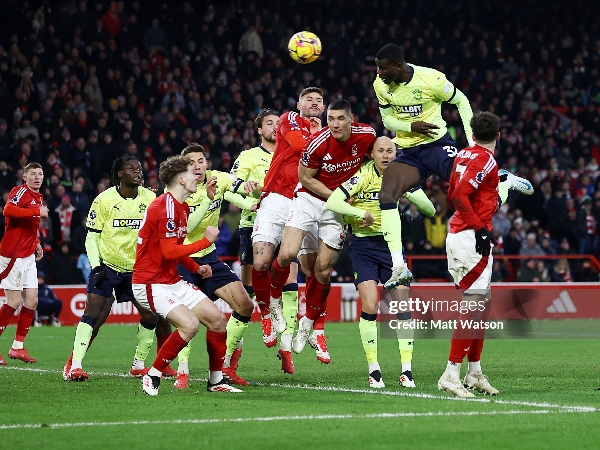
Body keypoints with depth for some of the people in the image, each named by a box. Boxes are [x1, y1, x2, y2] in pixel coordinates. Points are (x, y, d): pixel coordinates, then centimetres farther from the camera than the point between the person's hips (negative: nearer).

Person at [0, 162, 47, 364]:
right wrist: (37, 211, -28)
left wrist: (37, 244, 17)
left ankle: (17, 347, 14)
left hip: (28, 256, 9)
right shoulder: (20, 191, -11)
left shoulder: (38, 197, 16)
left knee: (31, 301, 6)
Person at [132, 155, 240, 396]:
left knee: (217, 319, 6)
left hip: (173, 281, 10)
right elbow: (169, 251, -24)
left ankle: (216, 380, 19)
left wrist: (196, 268, 8)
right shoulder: (164, 207, -19)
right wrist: (205, 241, -16)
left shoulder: (183, 207, 14)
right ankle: (152, 377, -14)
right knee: (190, 324, -27)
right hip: (151, 283, -10)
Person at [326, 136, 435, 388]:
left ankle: (406, 370, 3)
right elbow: (332, 202, -20)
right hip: (363, 246, -3)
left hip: (391, 244, 3)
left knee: (403, 307, -4)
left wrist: (409, 193, -21)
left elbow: (431, 210, -5)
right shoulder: (363, 175, -12)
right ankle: (373, 369, -2)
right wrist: (362, 213, -26)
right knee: (370, 306, -14)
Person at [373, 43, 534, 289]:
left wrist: (472, 138, -8)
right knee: (386, 195, -20)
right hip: (409, 153, 4)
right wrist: (411, 126, -15)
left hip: (437, 144, -4)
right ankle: (399, 268, -21)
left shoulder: (430, 79, -18)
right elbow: (387, 119, 6)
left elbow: (461, 101, -4)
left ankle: (505, 181, 27)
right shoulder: (381, 85, -4)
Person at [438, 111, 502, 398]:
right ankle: (451, 374, -12)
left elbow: (452, 194, 22)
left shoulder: (463, 155, 13)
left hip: (457, 234, 10)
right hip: (472, 238, -10)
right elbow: (460, 195, -23)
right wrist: (480, 229, -18)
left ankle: (475, 373, 18)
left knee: (482, 304, 15)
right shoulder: (486, 160, -13)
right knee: (474, 306, -10)